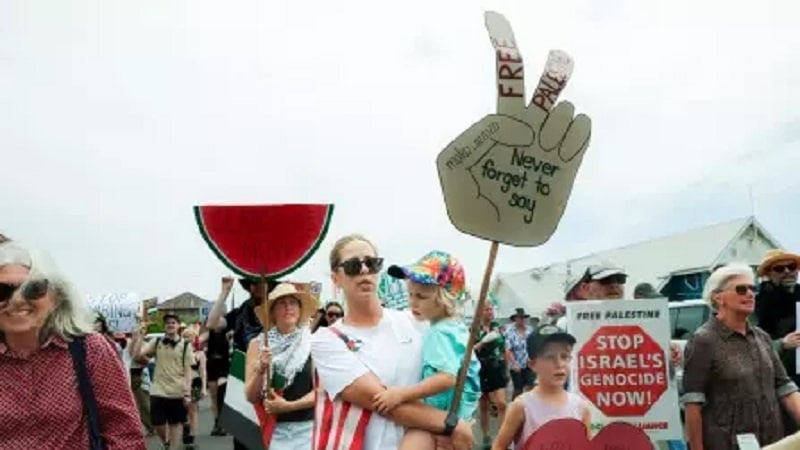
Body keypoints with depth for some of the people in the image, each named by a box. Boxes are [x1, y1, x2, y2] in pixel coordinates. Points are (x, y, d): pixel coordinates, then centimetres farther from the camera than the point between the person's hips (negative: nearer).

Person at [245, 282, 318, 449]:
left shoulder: (313, 342, -2)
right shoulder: (257, 344, 2)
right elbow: (251, 397, 1)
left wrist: (288, 406, -14)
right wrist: (260, 370, -15)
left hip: (307, 427, -1)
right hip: (274, 430, 1)